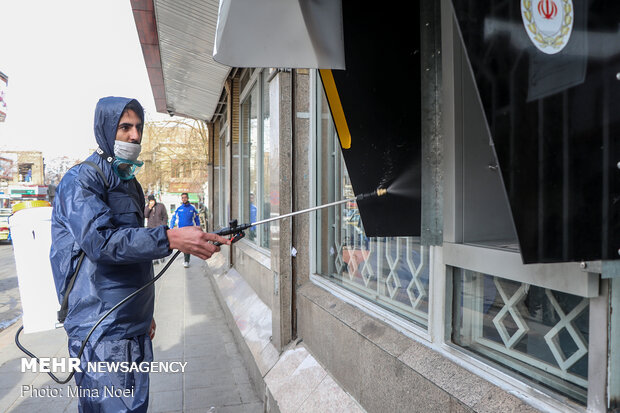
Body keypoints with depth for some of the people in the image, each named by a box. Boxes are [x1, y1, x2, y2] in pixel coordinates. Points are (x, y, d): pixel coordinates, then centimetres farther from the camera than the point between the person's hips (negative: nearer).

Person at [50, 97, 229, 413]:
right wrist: (170, 238, -36)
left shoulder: (131, 184, 16)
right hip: (101, 331, -8)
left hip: (135, 327, 8)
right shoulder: (81, 180, -10)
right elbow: (99, 239, -26)